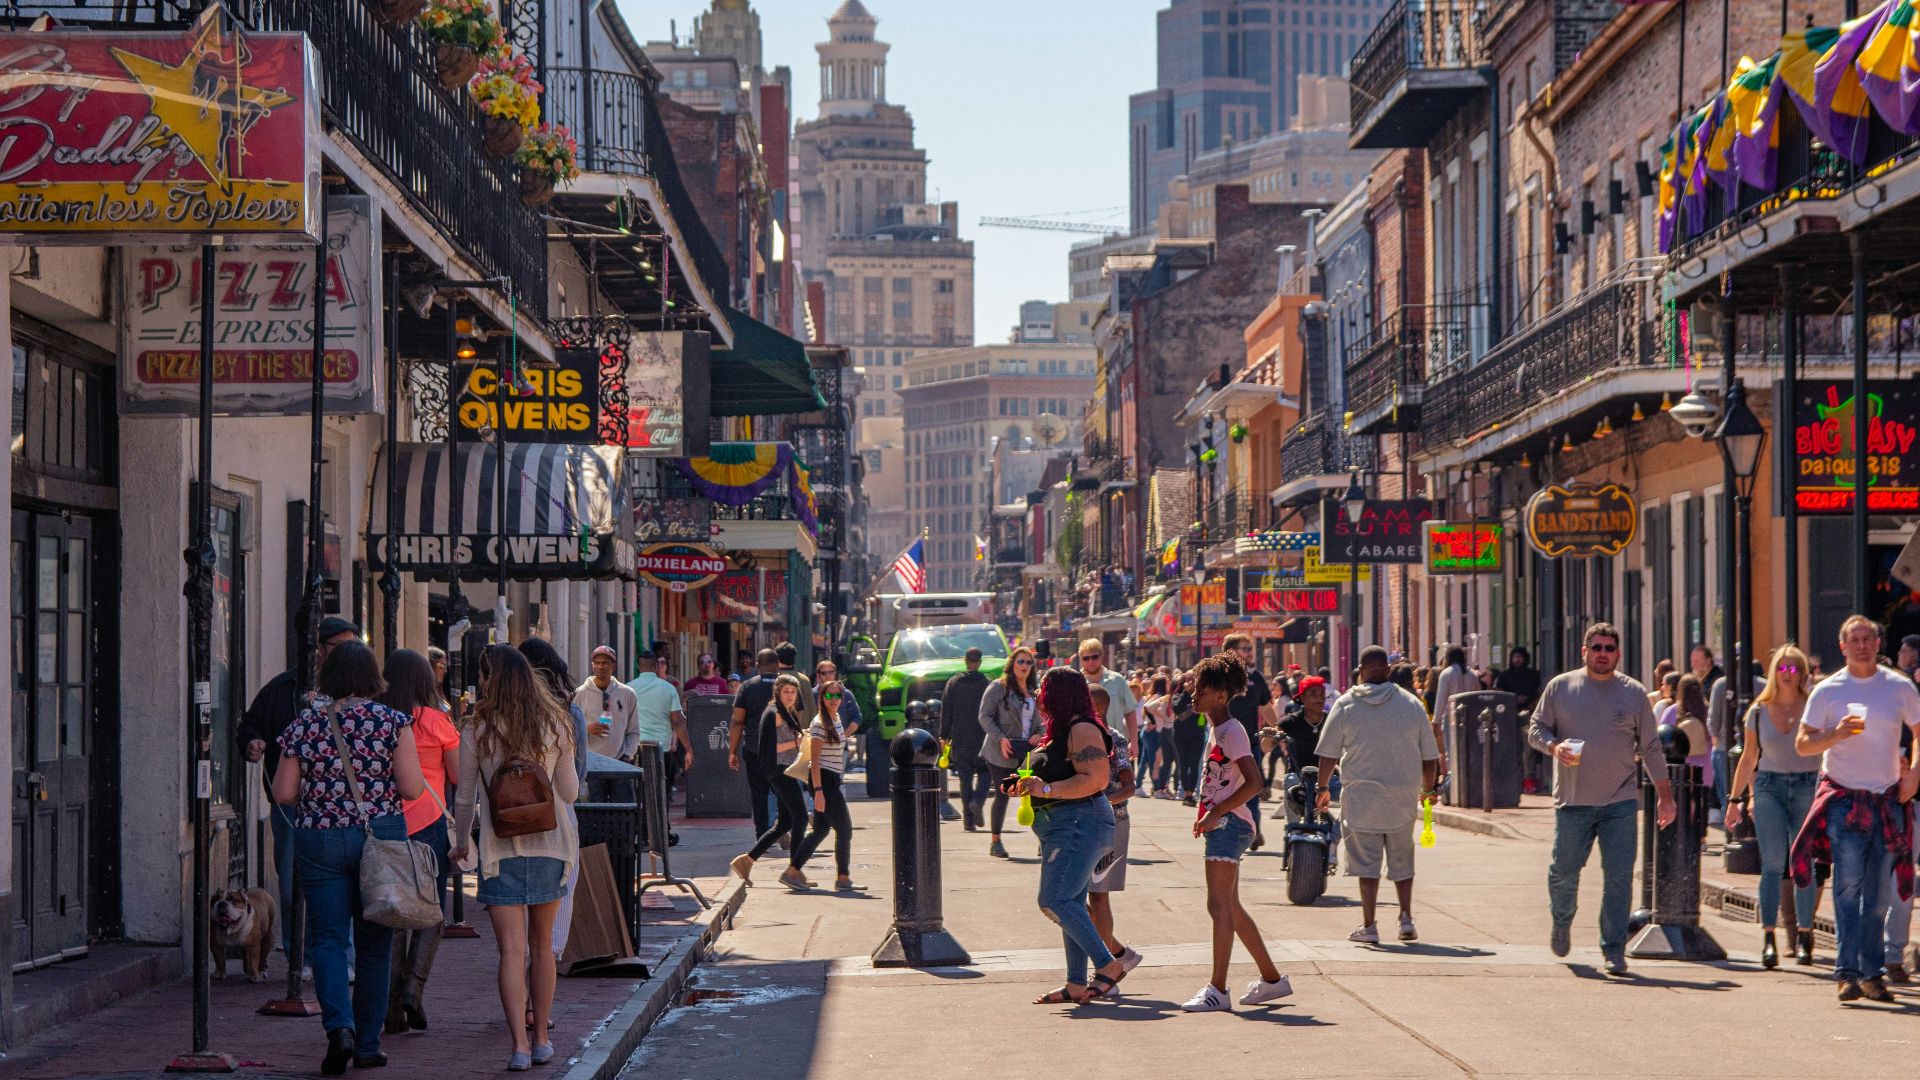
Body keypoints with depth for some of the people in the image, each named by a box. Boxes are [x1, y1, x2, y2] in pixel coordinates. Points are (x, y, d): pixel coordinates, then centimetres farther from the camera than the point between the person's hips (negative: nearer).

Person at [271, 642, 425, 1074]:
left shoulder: (303, 725, 0)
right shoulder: (392, 722, -4)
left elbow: (283, 793, 1)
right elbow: (412, 788, -8)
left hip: (318, 840, 0)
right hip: (381, 836, 0)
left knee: (328, 939, 2)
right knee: (374, 941, 10)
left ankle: (339, 1026, -21)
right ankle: (367, 1044, 15)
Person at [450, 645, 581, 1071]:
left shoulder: (479, 733, -6)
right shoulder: (557, 727, -1)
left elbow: (466, 800, 2)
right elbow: (569, 793, 5)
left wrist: (460, 843, 18)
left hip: (500, 848, -3)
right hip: (549, 843, 3)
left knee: (512, 949, -5)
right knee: (542, 944, 16)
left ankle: (519, 1044, -14)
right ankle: (541, 1038, 22)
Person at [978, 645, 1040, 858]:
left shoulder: (1035, 692, 13)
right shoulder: (998, 687, -3)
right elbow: (985, 716, -6)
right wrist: (1000, 738, -17)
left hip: (1028, 750, 4)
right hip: (1002, 752, -4)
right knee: (1002, 795, 2)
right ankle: (995, 842, 14)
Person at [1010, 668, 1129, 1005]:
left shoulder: (1081, 729, -13)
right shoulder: (1062, 730, 20)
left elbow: (1095, 780, -23)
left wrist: (1047, 790, -26)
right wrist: (1028, 784, 16)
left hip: (1081, 823, -11)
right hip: (1062, 826, 11)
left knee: (1055, 900, -18)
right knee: (1070, 905, 9)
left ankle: (1107, 965, -18)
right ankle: (1076, 984, 10)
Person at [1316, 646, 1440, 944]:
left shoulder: (1346, 705, -3)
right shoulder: (1412, 704, 2)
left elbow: (1328, 755, 0)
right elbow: (1430, 756, 7)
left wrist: (1323, 788, 15)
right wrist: (1428, 789, 22)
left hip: (1360, 795, -2)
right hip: (1403, 797, 2)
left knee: (1367, 861, 3)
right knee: (1402, 860, 15)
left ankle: (1368, 926, 2)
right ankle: (1406, 919, 6)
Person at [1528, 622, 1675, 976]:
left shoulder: (1633, 693, 6)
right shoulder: (1560, 687, 5)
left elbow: (1651, 748, 9)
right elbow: (1536, 728, 8)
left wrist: (1665, 795, 7)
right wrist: (1554, 746, -14)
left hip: (1620, 802, 0)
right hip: (1572, 800, 0)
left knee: (1619, 876, -6)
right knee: (1564, 871, 4)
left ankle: (1614, 950, 1)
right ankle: (1562, 922, 34)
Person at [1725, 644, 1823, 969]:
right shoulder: (1759, 712, 8)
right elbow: (1748, 758, 14)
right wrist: (1735, 798, 13)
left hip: (1808, 787, -1)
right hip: (1769, 787, 1)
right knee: (1773, 864, -9)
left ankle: (1804, 936, 11)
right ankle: (1768, 938, -13)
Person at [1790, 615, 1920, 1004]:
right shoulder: (1827, 690, 2)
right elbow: (1802, 744, 1)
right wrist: (1837, 733, -17)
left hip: (1888, 800, 2)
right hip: (1843, 798, -2)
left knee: (1877, 893, 5)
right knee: (1849, 883, -14)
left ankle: (1871, 974, 11)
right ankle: (1846, 972, -16)